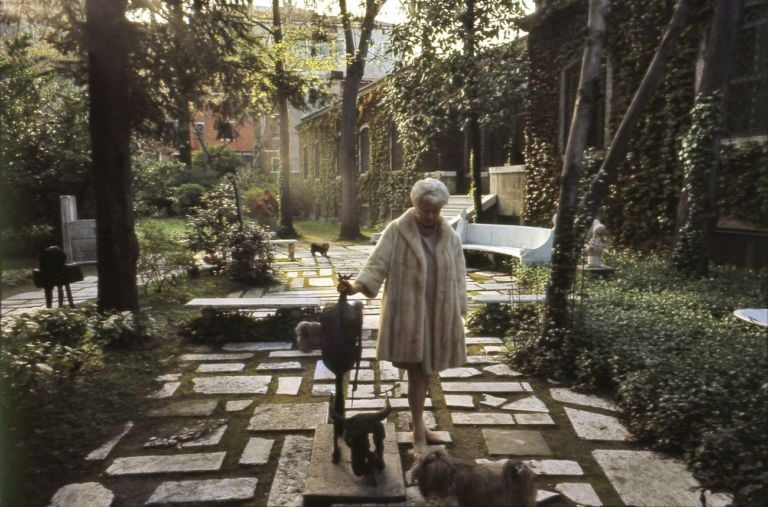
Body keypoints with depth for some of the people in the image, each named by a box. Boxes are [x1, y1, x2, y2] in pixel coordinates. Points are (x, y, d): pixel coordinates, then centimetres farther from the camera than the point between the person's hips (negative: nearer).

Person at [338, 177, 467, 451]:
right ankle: (419, 433, 11)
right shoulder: (396, 231, -5)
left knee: (425, 370, 15)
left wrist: (458, 314, 5)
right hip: (407, 314, -4)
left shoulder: (451, 238, 6)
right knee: (416, 372, -1)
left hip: (438, 315, 4)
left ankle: (417, 423, 33)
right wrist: (356, 286, -28)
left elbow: (458, 278, 8)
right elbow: (377, 264, -11)